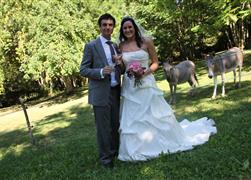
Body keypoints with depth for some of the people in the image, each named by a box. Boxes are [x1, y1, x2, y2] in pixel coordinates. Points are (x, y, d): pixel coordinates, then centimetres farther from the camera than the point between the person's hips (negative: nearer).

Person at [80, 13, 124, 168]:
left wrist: (120, 63, -6)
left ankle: (116, 151, 37)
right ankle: (106, 157, 21)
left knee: (116, 125, 17)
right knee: (104, 127, 3)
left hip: (116, 92, 6)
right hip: (101, 94, -5)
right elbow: (83, 70, -7)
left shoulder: (116, 46, 12)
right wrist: (101, 71, -23)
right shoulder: (91, 46, -4)